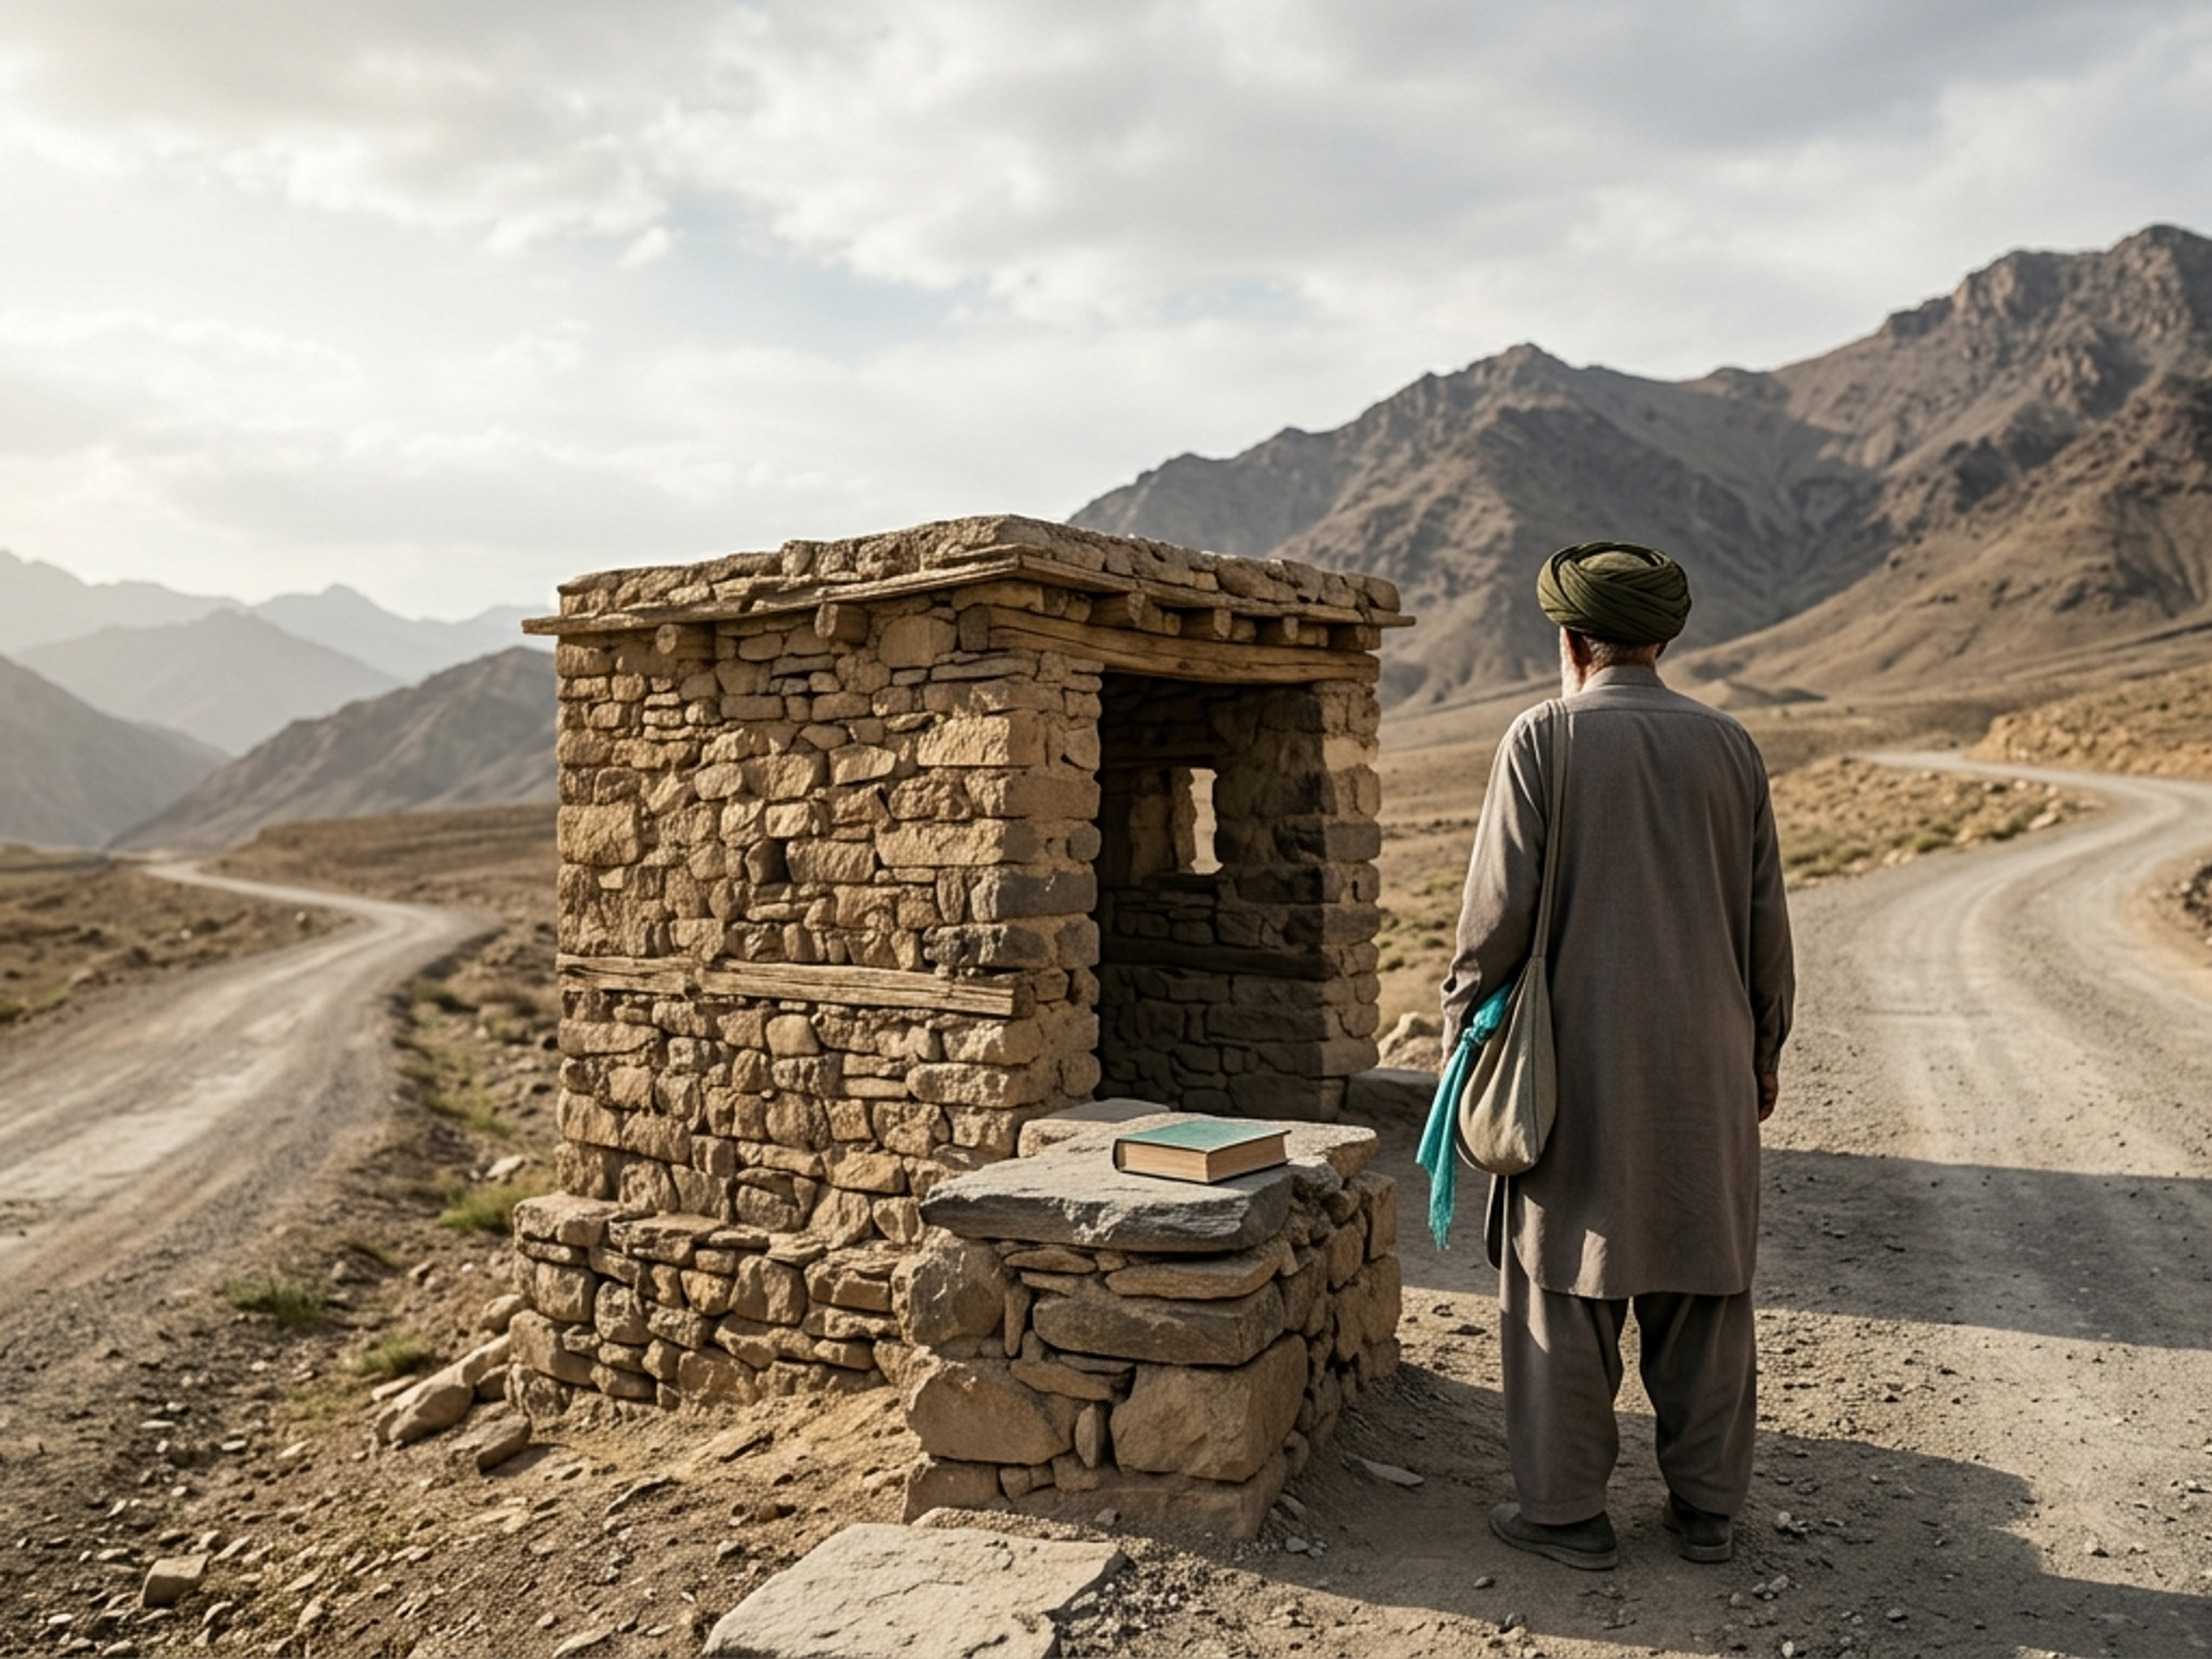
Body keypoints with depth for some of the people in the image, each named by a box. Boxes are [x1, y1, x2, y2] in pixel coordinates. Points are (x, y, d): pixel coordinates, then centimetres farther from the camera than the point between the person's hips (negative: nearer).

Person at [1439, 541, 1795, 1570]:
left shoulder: (1544, 738, -7)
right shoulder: (1728, 747, 6)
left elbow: (1500, 906, -10)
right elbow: (1766, 920, 8)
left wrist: (1464, 1026, 3)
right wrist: (1761, 1052, 18)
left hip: (1580, 1061, -4)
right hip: (1707, 1066, 4)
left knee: (1565, 1282, 6)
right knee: (1702, 1289, 12)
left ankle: (1564, 1509, 14)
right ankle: (1707, 1505, 23)